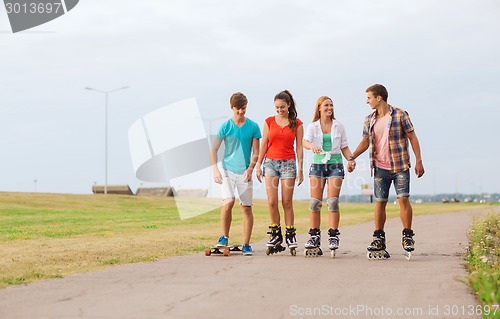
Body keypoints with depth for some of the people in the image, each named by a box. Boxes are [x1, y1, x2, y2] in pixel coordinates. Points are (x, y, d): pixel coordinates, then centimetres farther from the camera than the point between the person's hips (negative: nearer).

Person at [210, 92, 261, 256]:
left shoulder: (253, 127, 2)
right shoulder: (225, 126, 1)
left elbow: (256, 152, 3)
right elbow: (214, 149, 4)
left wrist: (250, 169, -11)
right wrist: (215, 170, -7)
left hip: (244, 172, 1)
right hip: (227, 170, -1)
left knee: (247, 207, 1)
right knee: (228, 202, -19)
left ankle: (246, 244, 11)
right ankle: (224, 237, 0)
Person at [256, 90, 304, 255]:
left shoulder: (297, 123, 2)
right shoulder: (269, 122, 6)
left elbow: (299, 147, 3)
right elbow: (263, 145, 8)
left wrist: (300, 169, -1)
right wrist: (258, 166, 5)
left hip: (288, 163, -1)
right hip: (270, 162, 1)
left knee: (287, 202, -2)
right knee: (272, 202, -4)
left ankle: (290, 235, 5)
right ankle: (276, 234, 6)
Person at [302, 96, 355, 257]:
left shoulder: (338, 126, 9)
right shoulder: (313, 126, 5)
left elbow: (344, 147, 13)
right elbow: (305, 142, -13)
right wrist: (312, 146, -36)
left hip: (335, 164, 0)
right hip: (317, 164, 0)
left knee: (332, 201, -9)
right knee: (315, 202, -3)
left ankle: (333, 236, -7)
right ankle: (314, 236, 4)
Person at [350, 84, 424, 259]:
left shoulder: (400, 115, -4)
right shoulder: (369, 120, 8)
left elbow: (412, 137, -2)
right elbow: (365, 141, 17)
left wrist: (419, 161, -5)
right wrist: (352, 157, 4)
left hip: (400, 166, -4)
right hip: (380, 167, 4)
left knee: (403, 199, -9)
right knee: (380, 202, 4)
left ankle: (408, 236, 1)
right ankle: (379, 238, 11)